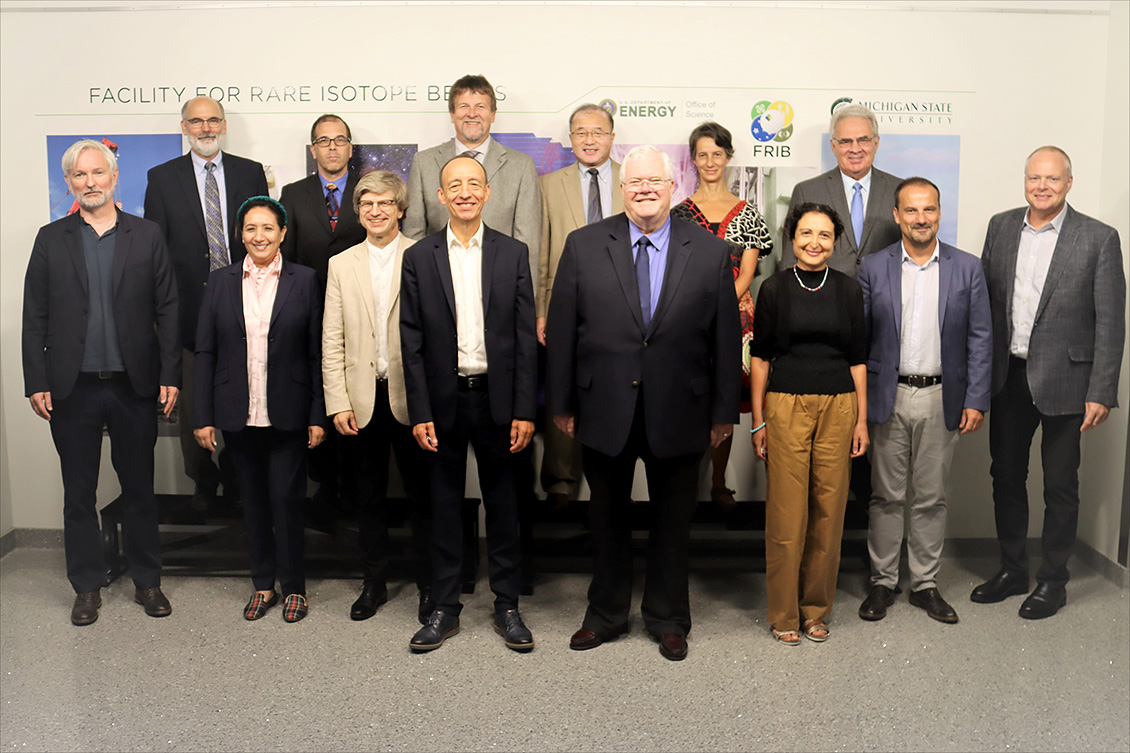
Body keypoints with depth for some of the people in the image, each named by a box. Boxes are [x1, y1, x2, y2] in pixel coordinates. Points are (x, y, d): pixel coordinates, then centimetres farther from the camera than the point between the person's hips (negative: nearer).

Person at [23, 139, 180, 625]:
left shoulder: (147, 236, 4)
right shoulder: (51, 239, 6)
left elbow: (167, 311, 1)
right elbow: (35, 317, 5)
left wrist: (169, 376, -5)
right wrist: (36, 383, -2)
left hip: (134, 386, -1)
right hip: (72, 389, 1)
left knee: (140, 490, 9)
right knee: (79, 495, 9)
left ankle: (147, 581, 22)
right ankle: (87, 587, 23)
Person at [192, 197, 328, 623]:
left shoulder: (304, 281, 0)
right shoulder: (221, 282, 6)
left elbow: (317, 353, -1)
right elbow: (205, 353, 5)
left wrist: (318, 415, -6)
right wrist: (203, 416, 0)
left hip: (287, 415, -2)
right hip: (239, 415, 2)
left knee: (286, 499, 1)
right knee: (253, 500, 11)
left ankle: (293, 586, 17)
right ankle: (263, 584, 26)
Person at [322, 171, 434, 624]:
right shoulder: (341, 265, 9)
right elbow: (332, 341, 6)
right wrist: (338, 402, -2)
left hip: (410, 397, -2)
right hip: (361, 399, 3)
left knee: (423, 495, 6)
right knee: (369, 497, 13)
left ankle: (429, 586, 21)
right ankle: (373, 583, 28)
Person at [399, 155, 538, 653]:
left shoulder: (513, 254, 2)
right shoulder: (419, 258, 2)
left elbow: (526, 337, 0)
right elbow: (412, 342, 0)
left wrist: (524, 410, -5)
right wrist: (420, 413, -6)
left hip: (497, 398, 0)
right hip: (443, 400, 0)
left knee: (502, 504, 9)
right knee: (445, 505, 9)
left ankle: (507, 607, 23)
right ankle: (445, 608, 22)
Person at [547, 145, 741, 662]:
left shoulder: (710, 252, 0)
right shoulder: (583, 246, 0)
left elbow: (725, 338, 2)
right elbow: (561, 330, 1)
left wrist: (723, 411, 1)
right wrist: (561, 402, 0)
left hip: (678, 413, 0)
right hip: (604, 410, 0)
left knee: (673, 521, 13)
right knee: (608, 518, 15)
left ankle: (668, 620, 32)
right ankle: (606, 615, 34)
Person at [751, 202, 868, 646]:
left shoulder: (849, 291, 6)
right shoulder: (774, 289, 1)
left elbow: (857, 359, 9)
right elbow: (760, 357, 4)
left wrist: (861, 420, 5)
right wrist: (758, 421, 0)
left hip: (838, 408, 2)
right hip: (786, 406, -2)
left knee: (829, 510, 5)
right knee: (786, 514, -1)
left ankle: (816, 609, 20)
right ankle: (783, 614, 13)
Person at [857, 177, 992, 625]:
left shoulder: (967, 268, 3)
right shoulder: (872, 269, 2)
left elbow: (980, 338, 3)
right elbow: (858, 338, 2)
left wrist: (976, 400, -4)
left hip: (942, 399, 1)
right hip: (888, 399, 0)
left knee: (931, 499, 10)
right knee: (886, 497, 7)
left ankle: (925, 583, 23)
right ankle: (882, 582, 20)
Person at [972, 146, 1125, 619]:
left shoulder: (1099, 239, -7)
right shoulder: (1001, 227, 5)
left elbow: (1110, 323, -8)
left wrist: (1101, 393, -12)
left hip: (1063, 379, -4)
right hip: (1008, 376, 4)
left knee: (1060, 484, 7)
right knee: (1006, 474, 14)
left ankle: (1052, 580, 24)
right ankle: (1012, 569, 30)